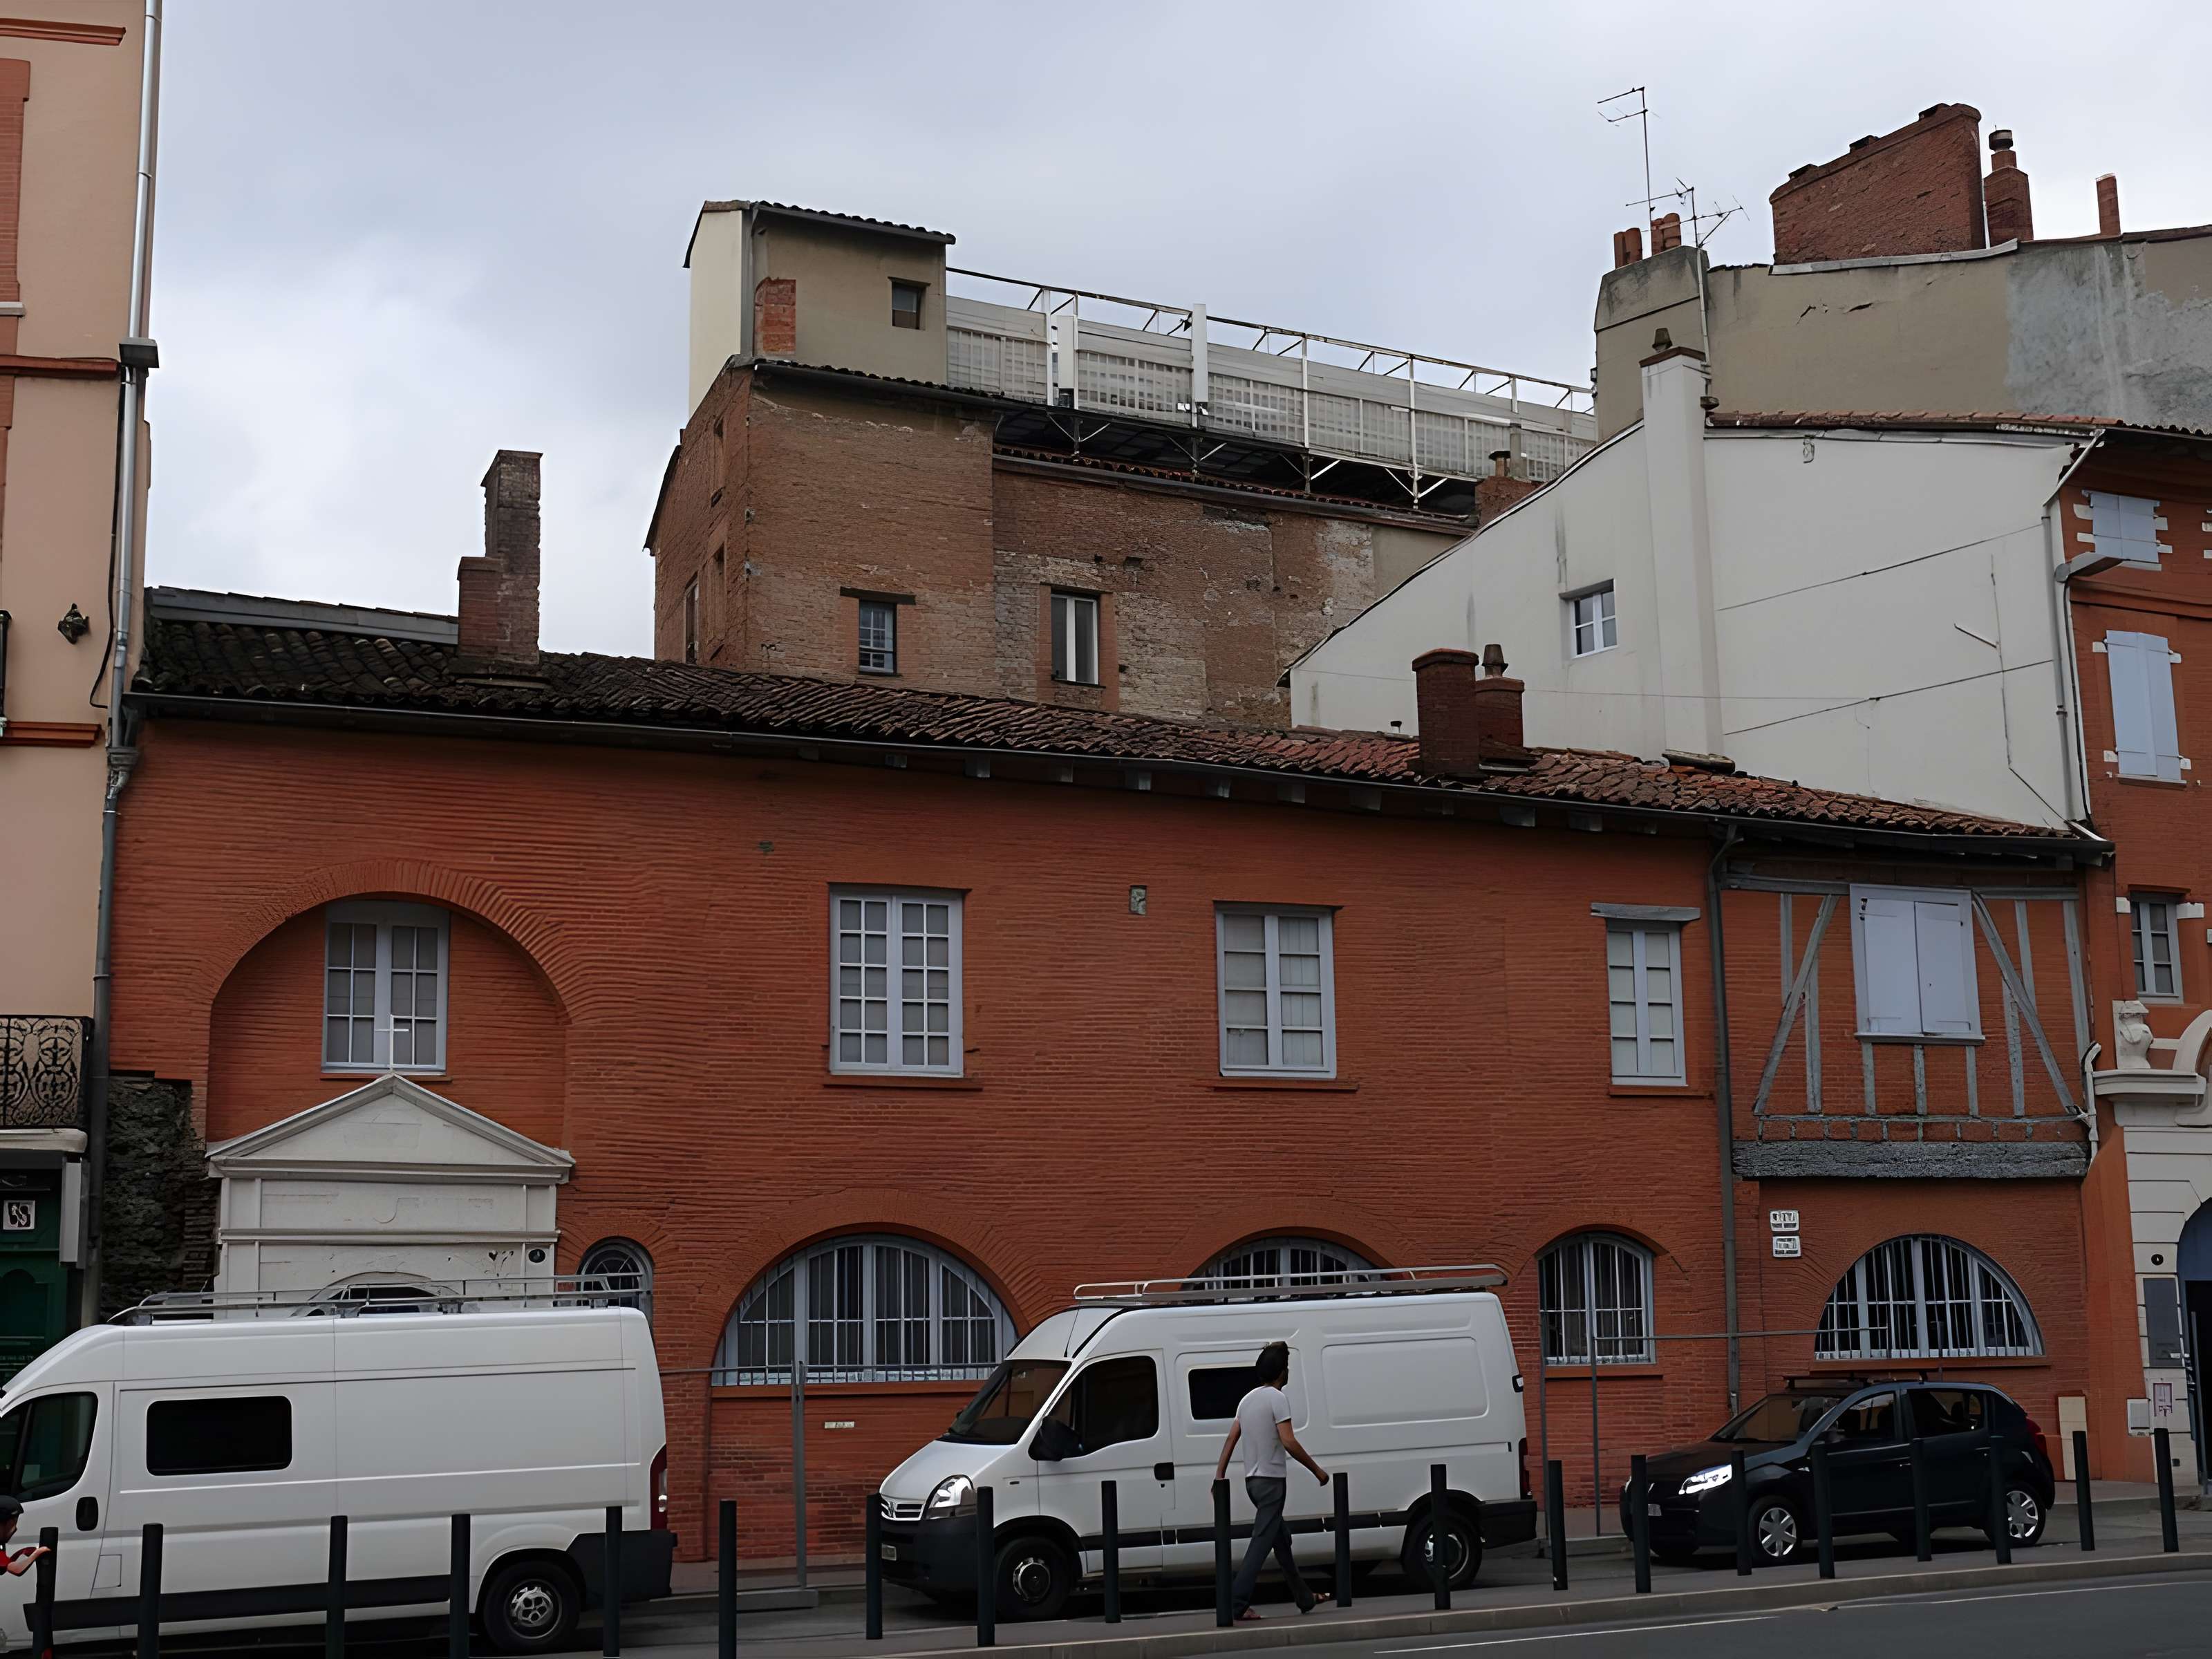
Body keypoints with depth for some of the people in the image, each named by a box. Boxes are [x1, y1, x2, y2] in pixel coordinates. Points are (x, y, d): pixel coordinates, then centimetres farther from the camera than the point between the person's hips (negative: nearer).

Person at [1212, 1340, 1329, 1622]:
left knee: (1282, 1540, 17)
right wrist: (1317, 1470, -11)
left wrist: (1219, 1476, 13)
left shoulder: (1247, 1399, 13)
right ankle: (1238, 1605, -17)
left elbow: (1231, 1439, 12)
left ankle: (1305, 1599, 27)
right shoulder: (1277, 1398, -13)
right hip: (1271, 1479, -9)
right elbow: (1288, 1442, -19)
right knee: (1261, 1542, -10)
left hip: (1253, 1480, 9)